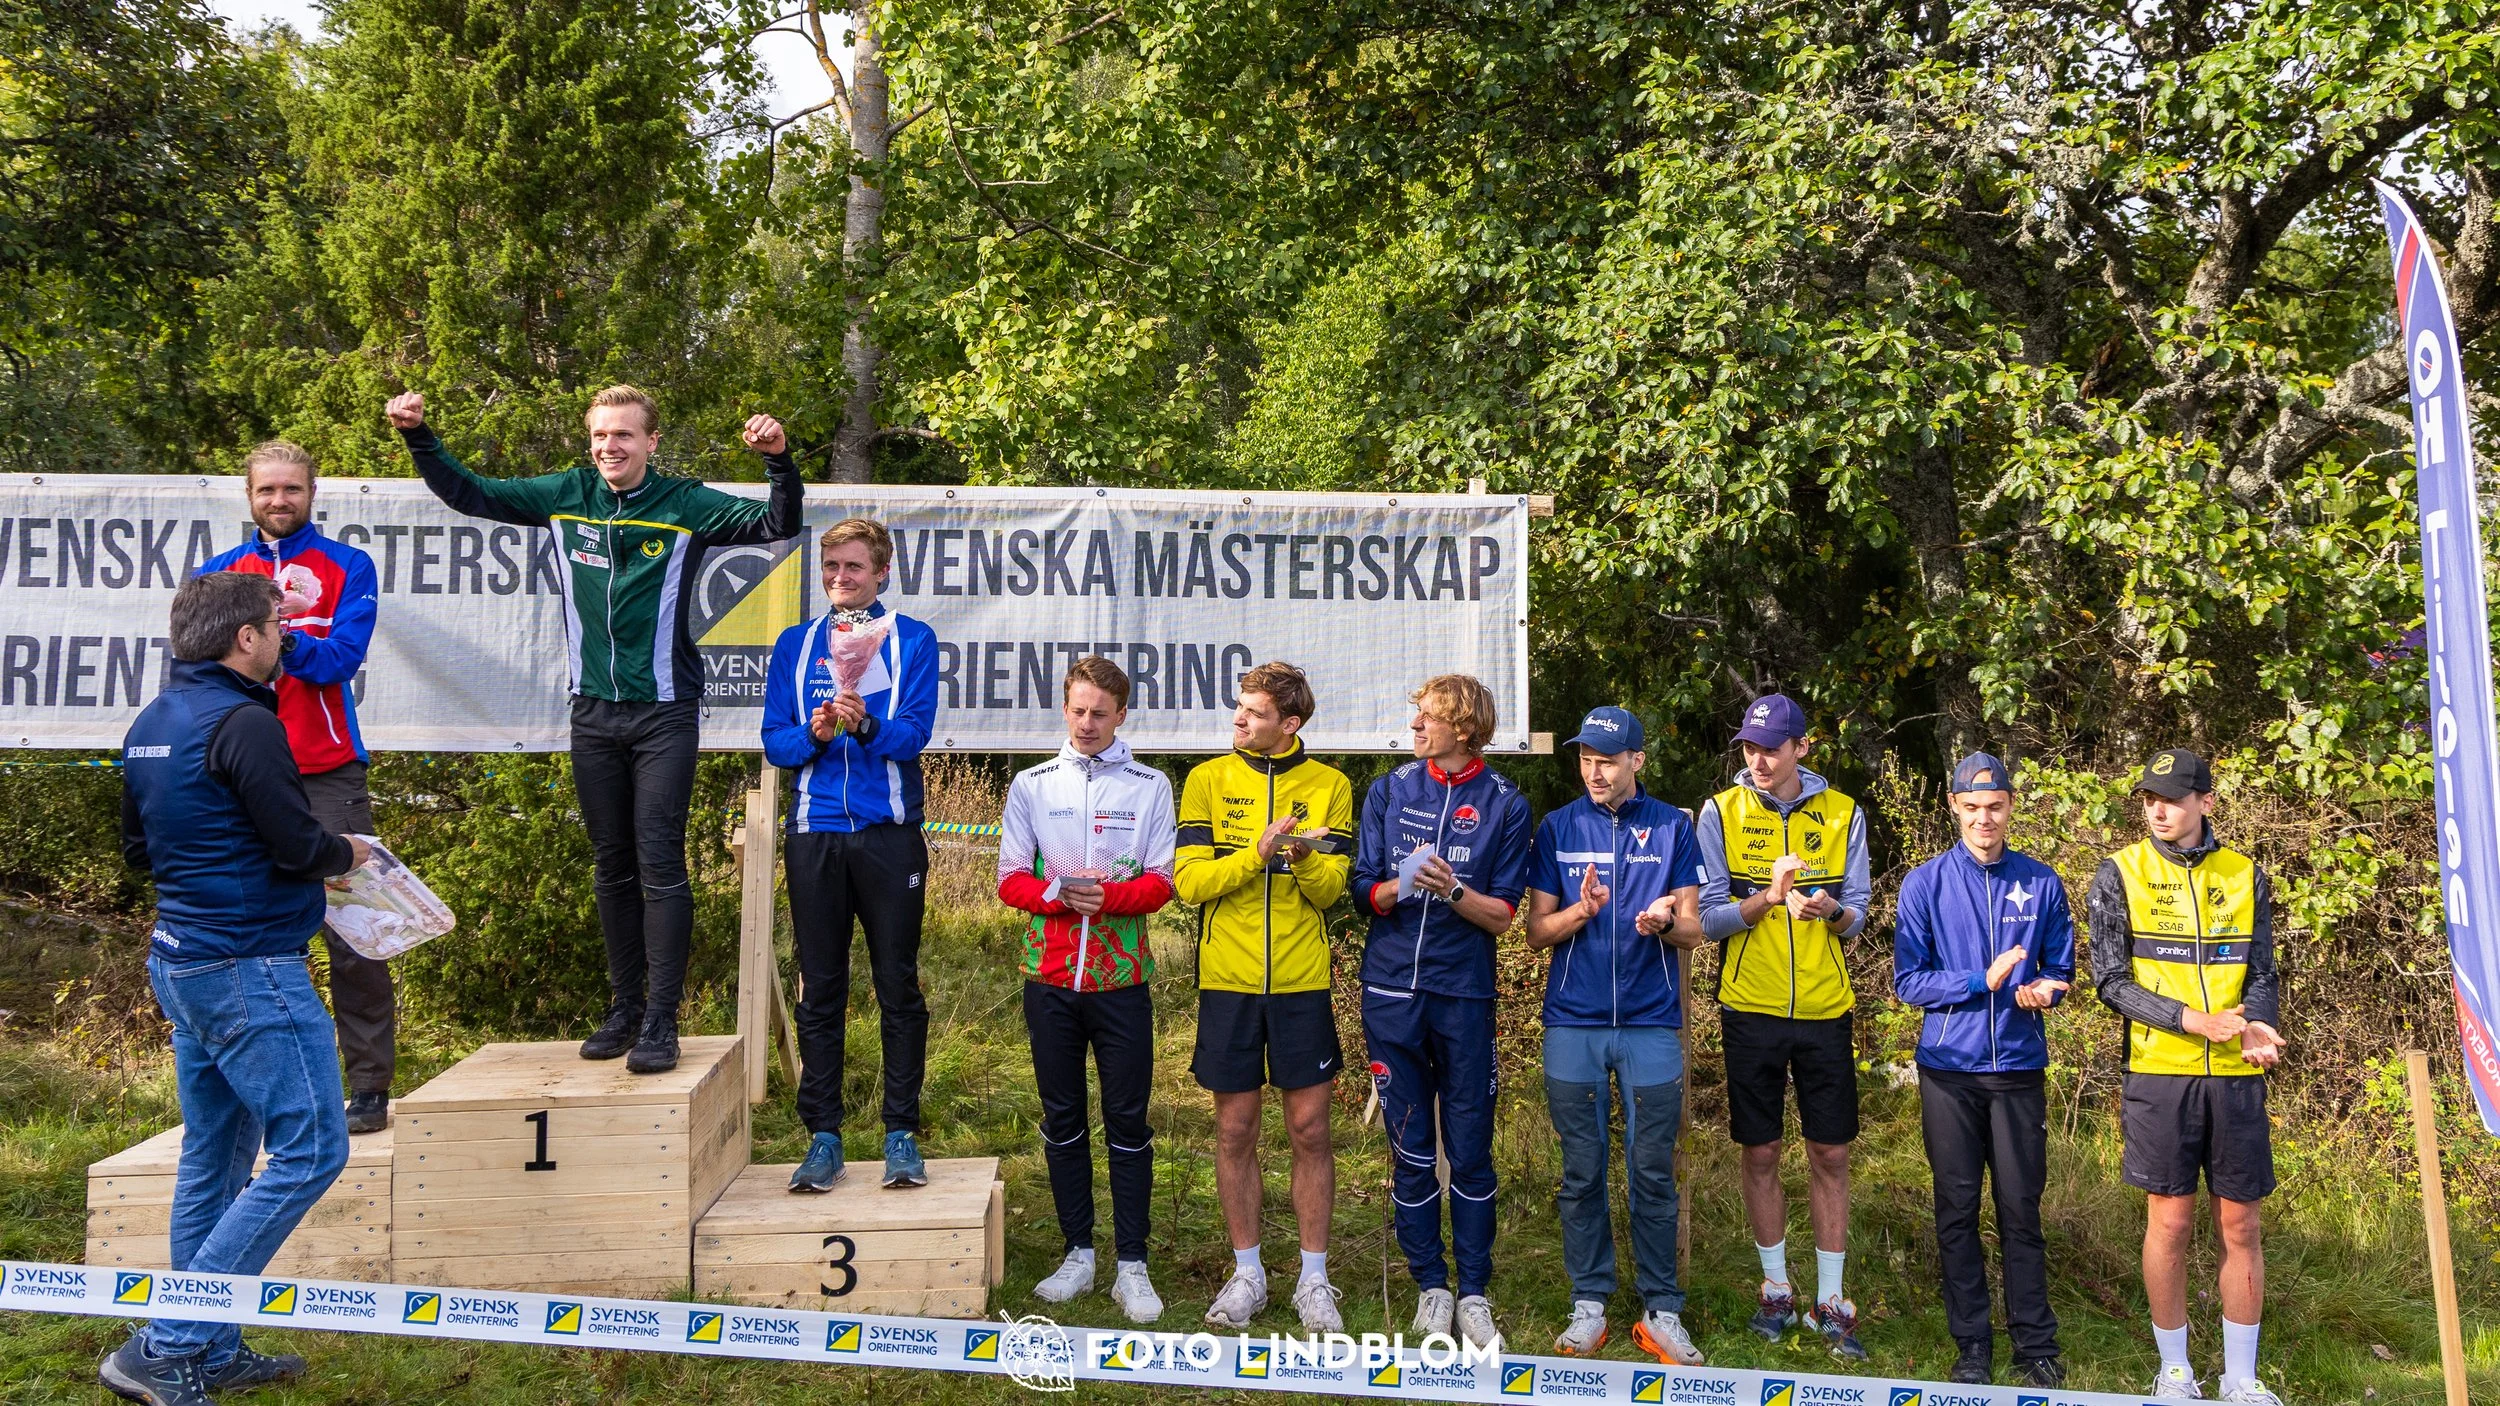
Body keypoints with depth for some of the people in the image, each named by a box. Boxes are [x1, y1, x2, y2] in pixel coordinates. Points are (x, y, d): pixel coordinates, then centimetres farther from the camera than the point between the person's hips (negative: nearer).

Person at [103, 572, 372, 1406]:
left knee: (213, 1156, 15)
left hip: (180, 961, 10)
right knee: (310, 1152, -5)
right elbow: (299, 846, -18)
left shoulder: (151, 724, 11)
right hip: (250, 967, -10)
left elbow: (138, 847, 20)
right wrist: (345, 854, 1)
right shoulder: (243, 724, -17)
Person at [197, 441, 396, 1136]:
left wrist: (282, 637, -23)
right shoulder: (220, 573, 15)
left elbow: (341, 658, -8)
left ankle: (370, 1085, -3)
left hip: (328, 775, -3)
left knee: (350, 934, -6)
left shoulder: (347, 567, 6)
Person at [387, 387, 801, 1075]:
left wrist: (779, 460, -31)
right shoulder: (566, 497, 5)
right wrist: (419, 437, 1)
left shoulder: (685, 504, -6)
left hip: (664, 714, -4)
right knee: (612, 866, 11)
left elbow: (778, 524, -15)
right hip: (592, 711, 4)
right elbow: (468, 494, 13)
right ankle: (624, 1009, 21)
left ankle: (660, 1020, 0)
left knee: (660, 865, -5)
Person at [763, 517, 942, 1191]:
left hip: (889, 832, -2)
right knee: (820, 990, 6)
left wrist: (866, 725, -26)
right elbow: (774, 739, 7)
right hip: (814, 833, 2)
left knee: (899, 987, 2)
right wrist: (813, 734, -14)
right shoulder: (795, 644, 13)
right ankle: (823, 1137, 13)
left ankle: (902, 1135, 10)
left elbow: (914, 732, -7)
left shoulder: (912, 639, 5)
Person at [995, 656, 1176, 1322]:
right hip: (1050, 974, 2)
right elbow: (1010, 879, 4)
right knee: (1062, 1119, 9)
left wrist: (1107, 896, -18)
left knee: (1128, 1121, 1)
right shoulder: (1031, 784, 8)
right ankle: (1078, 1254, 21)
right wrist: (1061, 894, -15)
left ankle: (1132, 1266, 8)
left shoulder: (1150, 786, 4)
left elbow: (1161, 882, -1)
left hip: (1122, 978, -2)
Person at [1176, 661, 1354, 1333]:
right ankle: (1247, 1272, 23)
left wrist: (1305, 855, -22)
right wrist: (1257, 853, -19)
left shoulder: (1330, 786, 2)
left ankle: (1314, 1279, 17)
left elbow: (1333, 890, -2)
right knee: (1235, 1130, 8)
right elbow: (1187, 879, -7)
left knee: (1310, 1130, 3)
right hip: (1228, 981, 1)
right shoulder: (1209, 780, 2)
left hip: (1302, 982, 0)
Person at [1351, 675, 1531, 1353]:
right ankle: (1431, 1289, 19)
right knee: (1411, 1150, 7)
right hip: (1392, 991, 2)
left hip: (1464, 995, -2)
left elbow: (1502, 915, -2)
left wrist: (1453, 890, -20)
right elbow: (1363, 892, 4)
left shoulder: (1505, 805, 1)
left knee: (1470, 1151, 3)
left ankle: (1474, 1294, 15)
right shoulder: (1388, 792, 7)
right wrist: (1399, 886, -17)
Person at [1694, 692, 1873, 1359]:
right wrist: (1766, 899, -23)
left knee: (1831, 1155, 5)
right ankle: (1776, 1288, 23)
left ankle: (1830, 1301, 16)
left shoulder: (1842, 813, 3)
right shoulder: (1720, 812, -2)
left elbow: (1857, 914, 4)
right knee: (1760, 1153, 8)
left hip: (1825, 1009, 1)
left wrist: (1828, 910, -19)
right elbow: (1708, 919, -5)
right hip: (1751, 1009, -1)